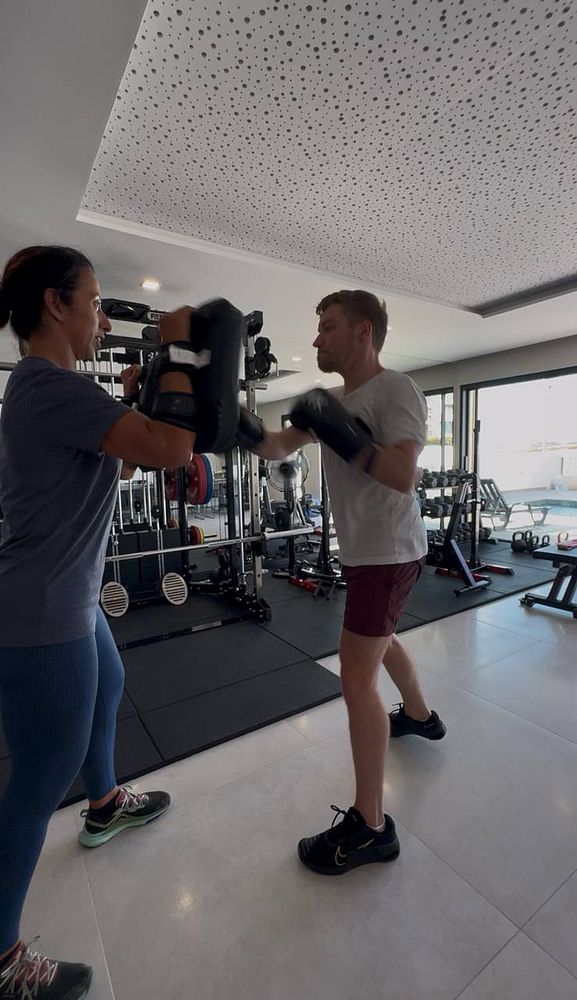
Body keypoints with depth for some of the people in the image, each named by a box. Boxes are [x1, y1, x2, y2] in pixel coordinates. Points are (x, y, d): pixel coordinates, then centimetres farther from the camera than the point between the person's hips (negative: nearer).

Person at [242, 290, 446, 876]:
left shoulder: (395, 390, -15)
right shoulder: (335, 400, 9)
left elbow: (403, 475, -26)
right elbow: (277, 448, 6)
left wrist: (341, 433, -28)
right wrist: (237, 422, -11)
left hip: (387, 553, -9)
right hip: (363, 551, 9)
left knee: (357, 678, -7)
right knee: (382, 640, 27)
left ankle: (369, 827, 11)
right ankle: (420, 716, 54)